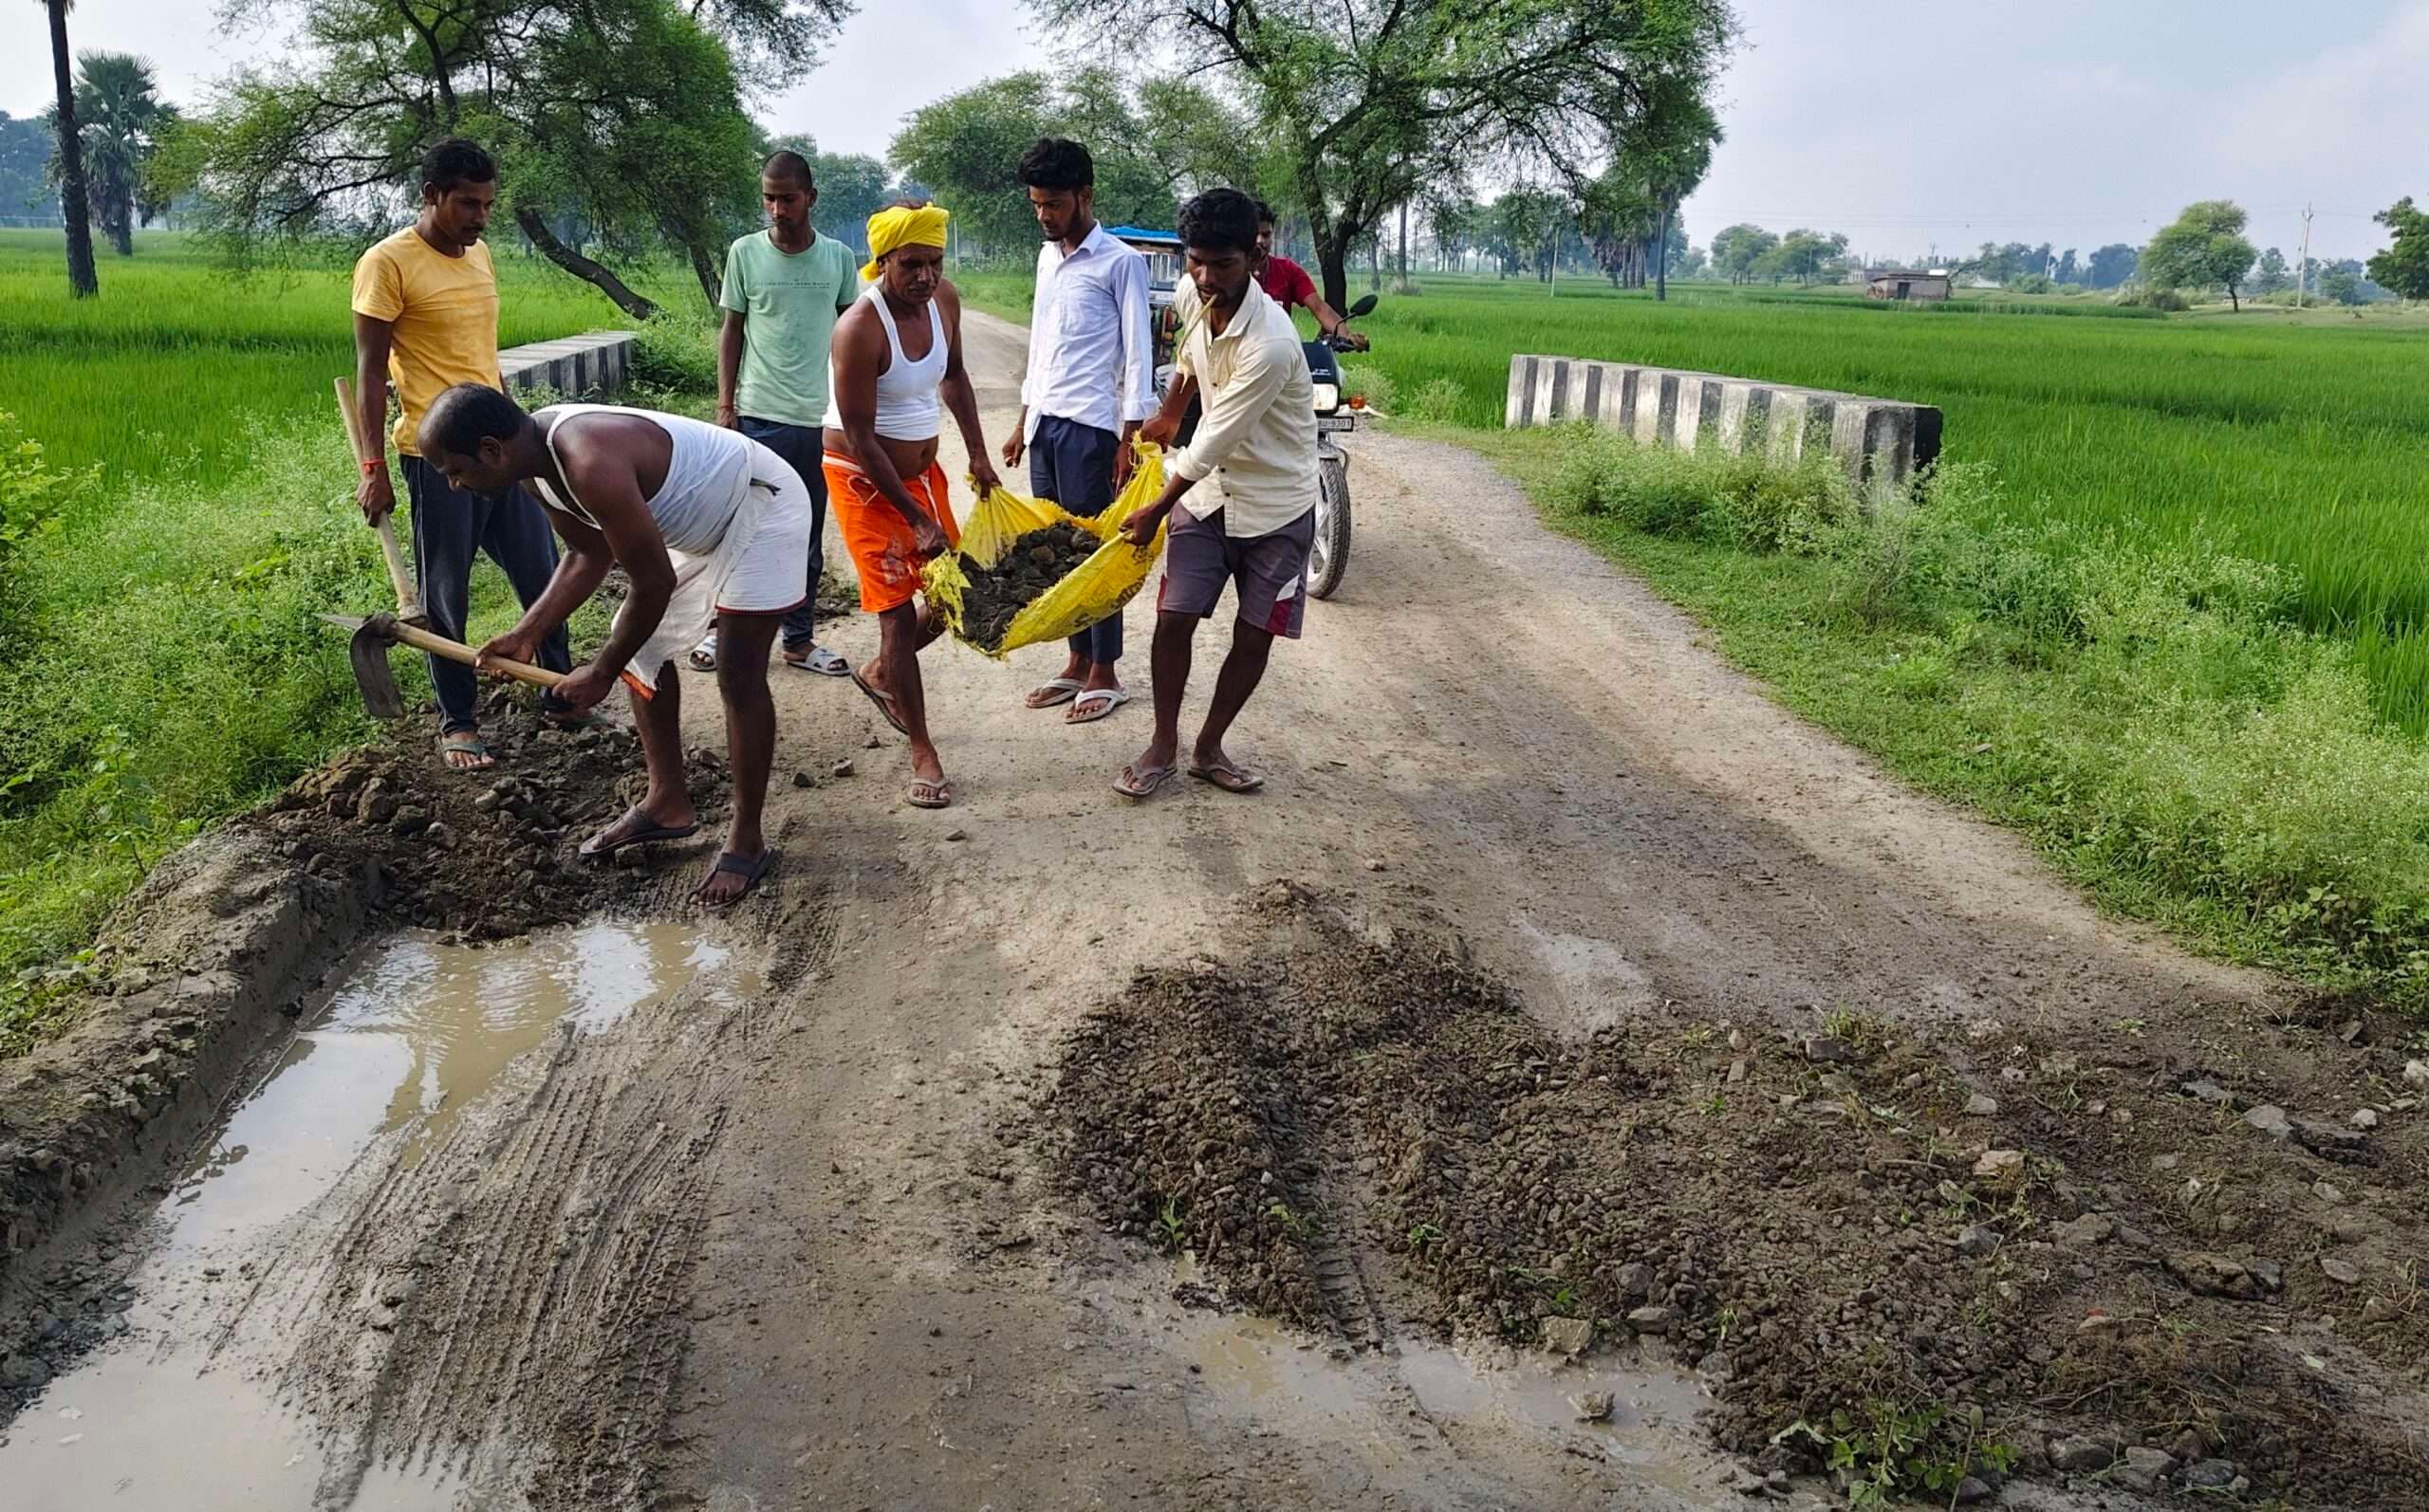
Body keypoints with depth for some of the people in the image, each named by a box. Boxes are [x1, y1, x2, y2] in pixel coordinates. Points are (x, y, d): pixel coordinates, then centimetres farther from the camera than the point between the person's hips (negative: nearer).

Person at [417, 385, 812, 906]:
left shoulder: (590, 462, -36)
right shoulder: (542, 455, -7)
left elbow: (653, 582, -30)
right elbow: (591, 554, 8)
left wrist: (600, 672, -17)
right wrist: (528, 633, -2)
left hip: (762, 507, -10)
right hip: (701, 519, 10)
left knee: (739, 676, -12)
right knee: (640, 645, 13)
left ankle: (747, 841, 0)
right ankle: (667, 801, 24)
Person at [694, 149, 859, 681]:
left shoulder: (838, 258, 4)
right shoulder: (745, 252, 0)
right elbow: (731, 330, 5)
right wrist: (725, 404, -1)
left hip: (823, 418, 2)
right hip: (760, 416, -2)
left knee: (807, 538, 10)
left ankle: (799, 640, 19)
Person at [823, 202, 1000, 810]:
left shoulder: (944, 301, -4)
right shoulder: (860, 328, -25)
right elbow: (859, 437, -24)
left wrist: (978, 455, 8)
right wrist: (918, 520, -23)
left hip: (921, 470, 7)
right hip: (865, 479, -7)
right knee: (899, 612, -8)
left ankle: (879, 674, 37)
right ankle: (922, 752, 0)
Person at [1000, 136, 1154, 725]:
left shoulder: (1120, 262, -7)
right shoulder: (1048, 257, 15)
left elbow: (1138, 355, -9)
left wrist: (1130, 439, -14)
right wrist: (1023, 423, 20)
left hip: (1089, 426, -7)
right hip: (1044, 423, 7)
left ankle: (1105, 675, 6)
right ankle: (1078, 664, 19)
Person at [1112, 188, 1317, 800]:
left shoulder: (1270, 345, -30)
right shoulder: (1201, 301, -7)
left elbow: (1214, 442, -24)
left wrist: (1154, 512, -14)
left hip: (1275, 506, -5)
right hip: (1207, 491, 5)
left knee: (1253, 637, 4)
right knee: (1173, 619, 0)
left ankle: (1209, 748, 22)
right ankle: (1163, 746, 16)